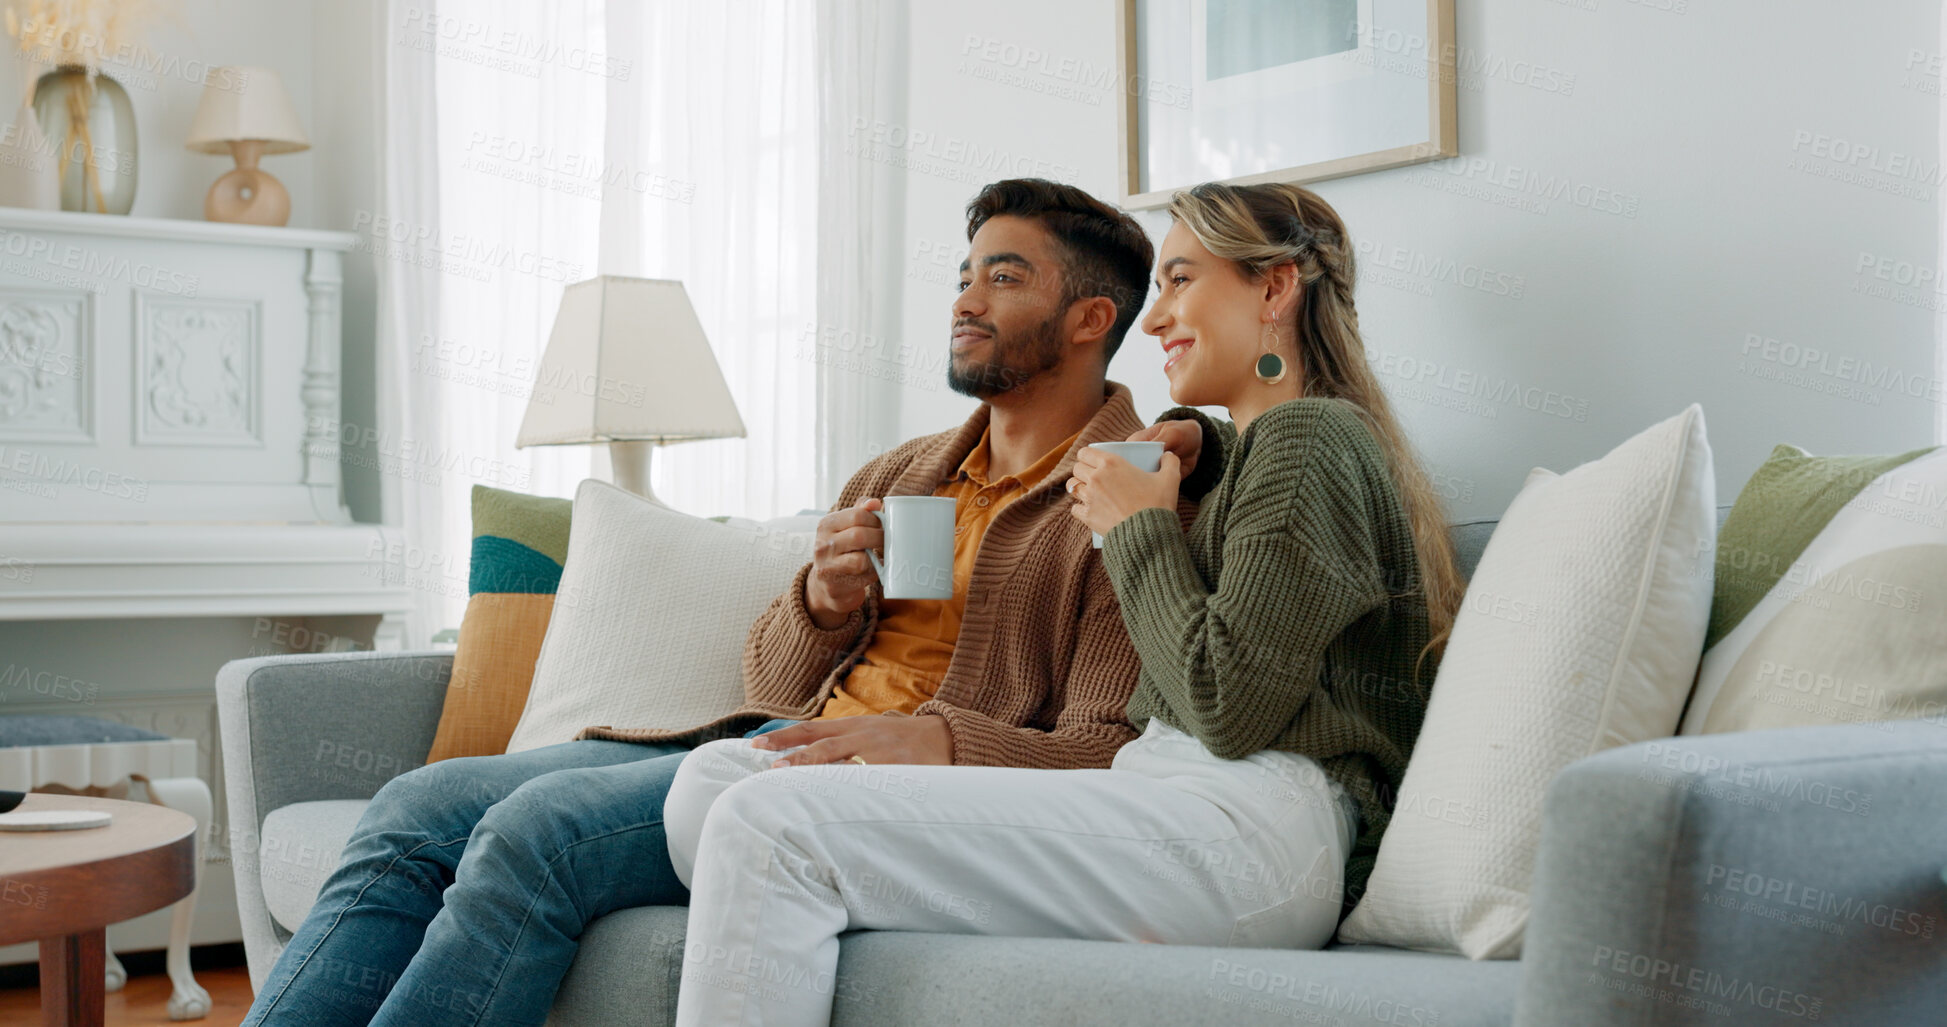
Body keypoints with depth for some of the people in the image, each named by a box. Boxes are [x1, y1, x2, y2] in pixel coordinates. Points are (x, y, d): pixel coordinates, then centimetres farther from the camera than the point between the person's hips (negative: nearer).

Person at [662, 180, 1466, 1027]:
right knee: (717, 777, -1)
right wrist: (1199, 444, 31)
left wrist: (1139, 528, 1)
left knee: (771, 826, -22)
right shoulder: (1268, 445, 27)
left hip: (1247, 825, -10)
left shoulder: (1306, 438, -3)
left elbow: (1229, 708, -14)